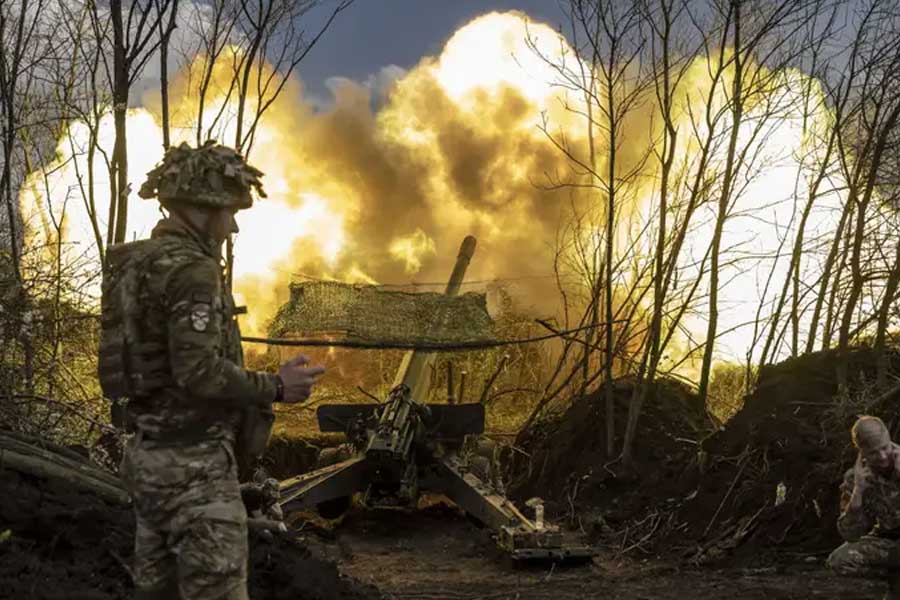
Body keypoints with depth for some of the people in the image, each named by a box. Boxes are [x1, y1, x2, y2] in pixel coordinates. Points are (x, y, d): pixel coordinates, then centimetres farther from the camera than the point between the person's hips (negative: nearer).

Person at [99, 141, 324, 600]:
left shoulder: (135, 266, 13)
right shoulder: (191, 270, -17)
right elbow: (199, 372, -24)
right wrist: (275, 388, -12)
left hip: (151, 455, 10)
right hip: (194, 463, -10)